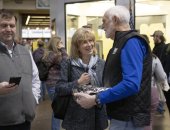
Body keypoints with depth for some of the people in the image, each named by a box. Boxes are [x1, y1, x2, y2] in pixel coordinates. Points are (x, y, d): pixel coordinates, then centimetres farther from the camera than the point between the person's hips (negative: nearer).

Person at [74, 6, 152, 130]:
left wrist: (95, 99, -26)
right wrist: (94, 94, 9)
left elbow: (131, 84, -29)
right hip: (121, 115, 9)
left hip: (128, 118, -9)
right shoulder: (122, 42, 15)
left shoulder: (131, 42, -18)